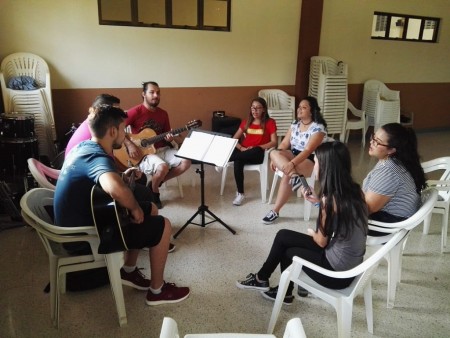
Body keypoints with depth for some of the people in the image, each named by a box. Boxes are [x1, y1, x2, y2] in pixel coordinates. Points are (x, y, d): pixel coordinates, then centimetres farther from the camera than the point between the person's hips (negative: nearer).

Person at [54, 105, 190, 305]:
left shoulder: (83, 147, 3)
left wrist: (123, 176, 7)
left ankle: (129, 271, 27)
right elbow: (116, 190, -50)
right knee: (162, 226, -8)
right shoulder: (98, 158, -27)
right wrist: (134, 208, -29)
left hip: (77, 222, 10)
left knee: (147, 210, 19)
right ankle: (157, 291, 9)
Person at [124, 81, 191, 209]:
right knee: (163, 167, -35)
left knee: (186, 162, -13)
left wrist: (171, 137, -8)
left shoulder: (163, 114, 10)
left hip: (163, 149, 7)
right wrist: (130, 145, -21)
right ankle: (154, 192, -1)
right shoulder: (136, 112, -10)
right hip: (144, 153, -6)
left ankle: (157, 182, 6)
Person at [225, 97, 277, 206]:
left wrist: (257, 148, -19)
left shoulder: (270, 122, 3)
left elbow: (274, 142, -6)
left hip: (258, 154, -2)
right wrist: (241, 148, -12)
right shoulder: (246, 122, 14)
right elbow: (234, 139, 9)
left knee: (257, 151, -39)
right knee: (237, 161, -33)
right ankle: (240, 193, -26)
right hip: (243, 152, 2)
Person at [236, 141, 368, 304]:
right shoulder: (355, 190, -2)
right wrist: (320, 201, 8)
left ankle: (262, 279, 39)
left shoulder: (330, 199, -24)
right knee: (283, 236, 13)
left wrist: (312, 233, 8)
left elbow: (322, 242, -13)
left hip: (337, 272, -7)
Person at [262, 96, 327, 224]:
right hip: (293, 155, 7)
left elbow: (308, 150, -26)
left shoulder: (318, 128, -15)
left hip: (311, 161, -7)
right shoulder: (295, 124, 7)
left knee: (286, 175, -33)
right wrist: (275, 158, -10)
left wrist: (292, 163, -38)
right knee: (274, 153, -24)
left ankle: (275, 211, -24)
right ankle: (294, 177, -42)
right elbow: (284, 144, 6)